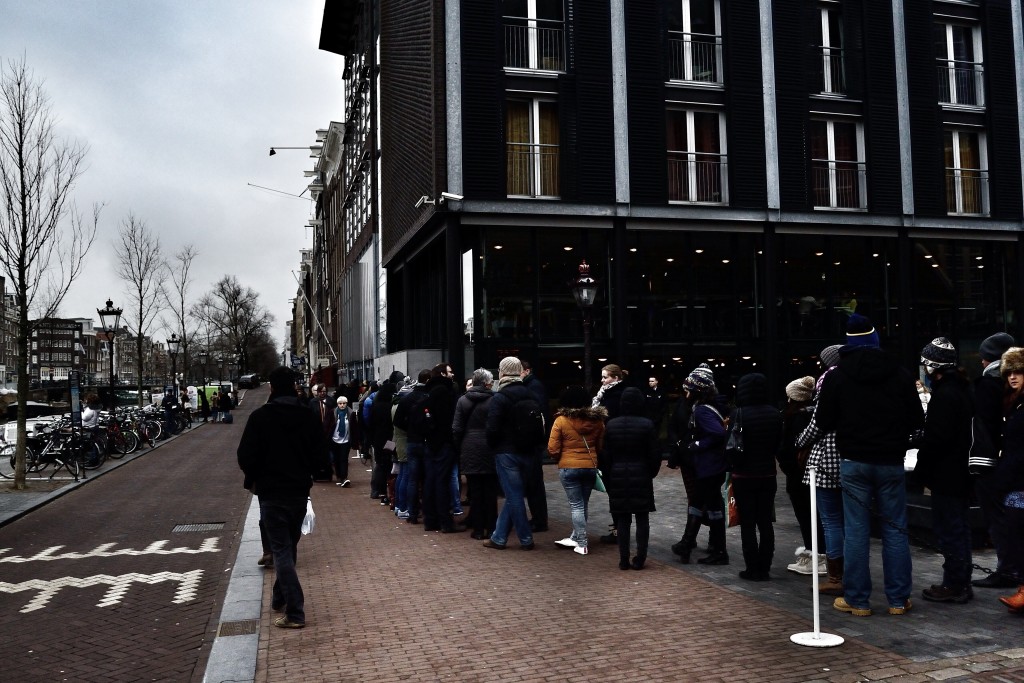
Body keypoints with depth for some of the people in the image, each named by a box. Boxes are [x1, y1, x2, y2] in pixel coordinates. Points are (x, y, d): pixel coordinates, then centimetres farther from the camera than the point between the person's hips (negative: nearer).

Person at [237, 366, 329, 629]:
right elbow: (321, 456, 0)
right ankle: (280, 598, 34)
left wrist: (254, 479, 6)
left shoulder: (260, 417, -12)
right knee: (289, 547, 20)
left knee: (281, 550, -2)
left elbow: (246, 457, -12)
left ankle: (294, 612, -7)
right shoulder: (307, 416, -2)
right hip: (300, 491, 4)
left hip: (272, 492, -4)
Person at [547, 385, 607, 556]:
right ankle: (575, 537, 30)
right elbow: (601, 445, 6)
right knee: (583, 504, 17)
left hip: (568, 467, -3)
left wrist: (560, 459, 8)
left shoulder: (561, 421, -12)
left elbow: (552, 449, -11)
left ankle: (582, 544, 4)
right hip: (591, 466, 4)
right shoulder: (597, 420, -2)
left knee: (576, 505, 3)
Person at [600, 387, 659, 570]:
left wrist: (607, 476, 12)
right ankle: (640, 558, 6)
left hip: (617, 477, 2)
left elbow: (605, 455, 2)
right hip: (641, 477, -2)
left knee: (622, 519, 8)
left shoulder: (611, 425, -1)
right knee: (642, 518, 7)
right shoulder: (647, 425, -9)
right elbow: (655, 454, -5)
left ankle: (624, 559, 9)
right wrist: (651, 472, 12)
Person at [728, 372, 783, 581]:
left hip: (744, 476, -4)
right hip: (768, 474, 4)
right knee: (765, 522, 10)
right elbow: (779, 443, 7)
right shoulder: (775, 413, -2)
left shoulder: (738, 414, -16)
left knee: (748, 523, 4)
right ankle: (764, 568, 14)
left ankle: (753, 569, 6)